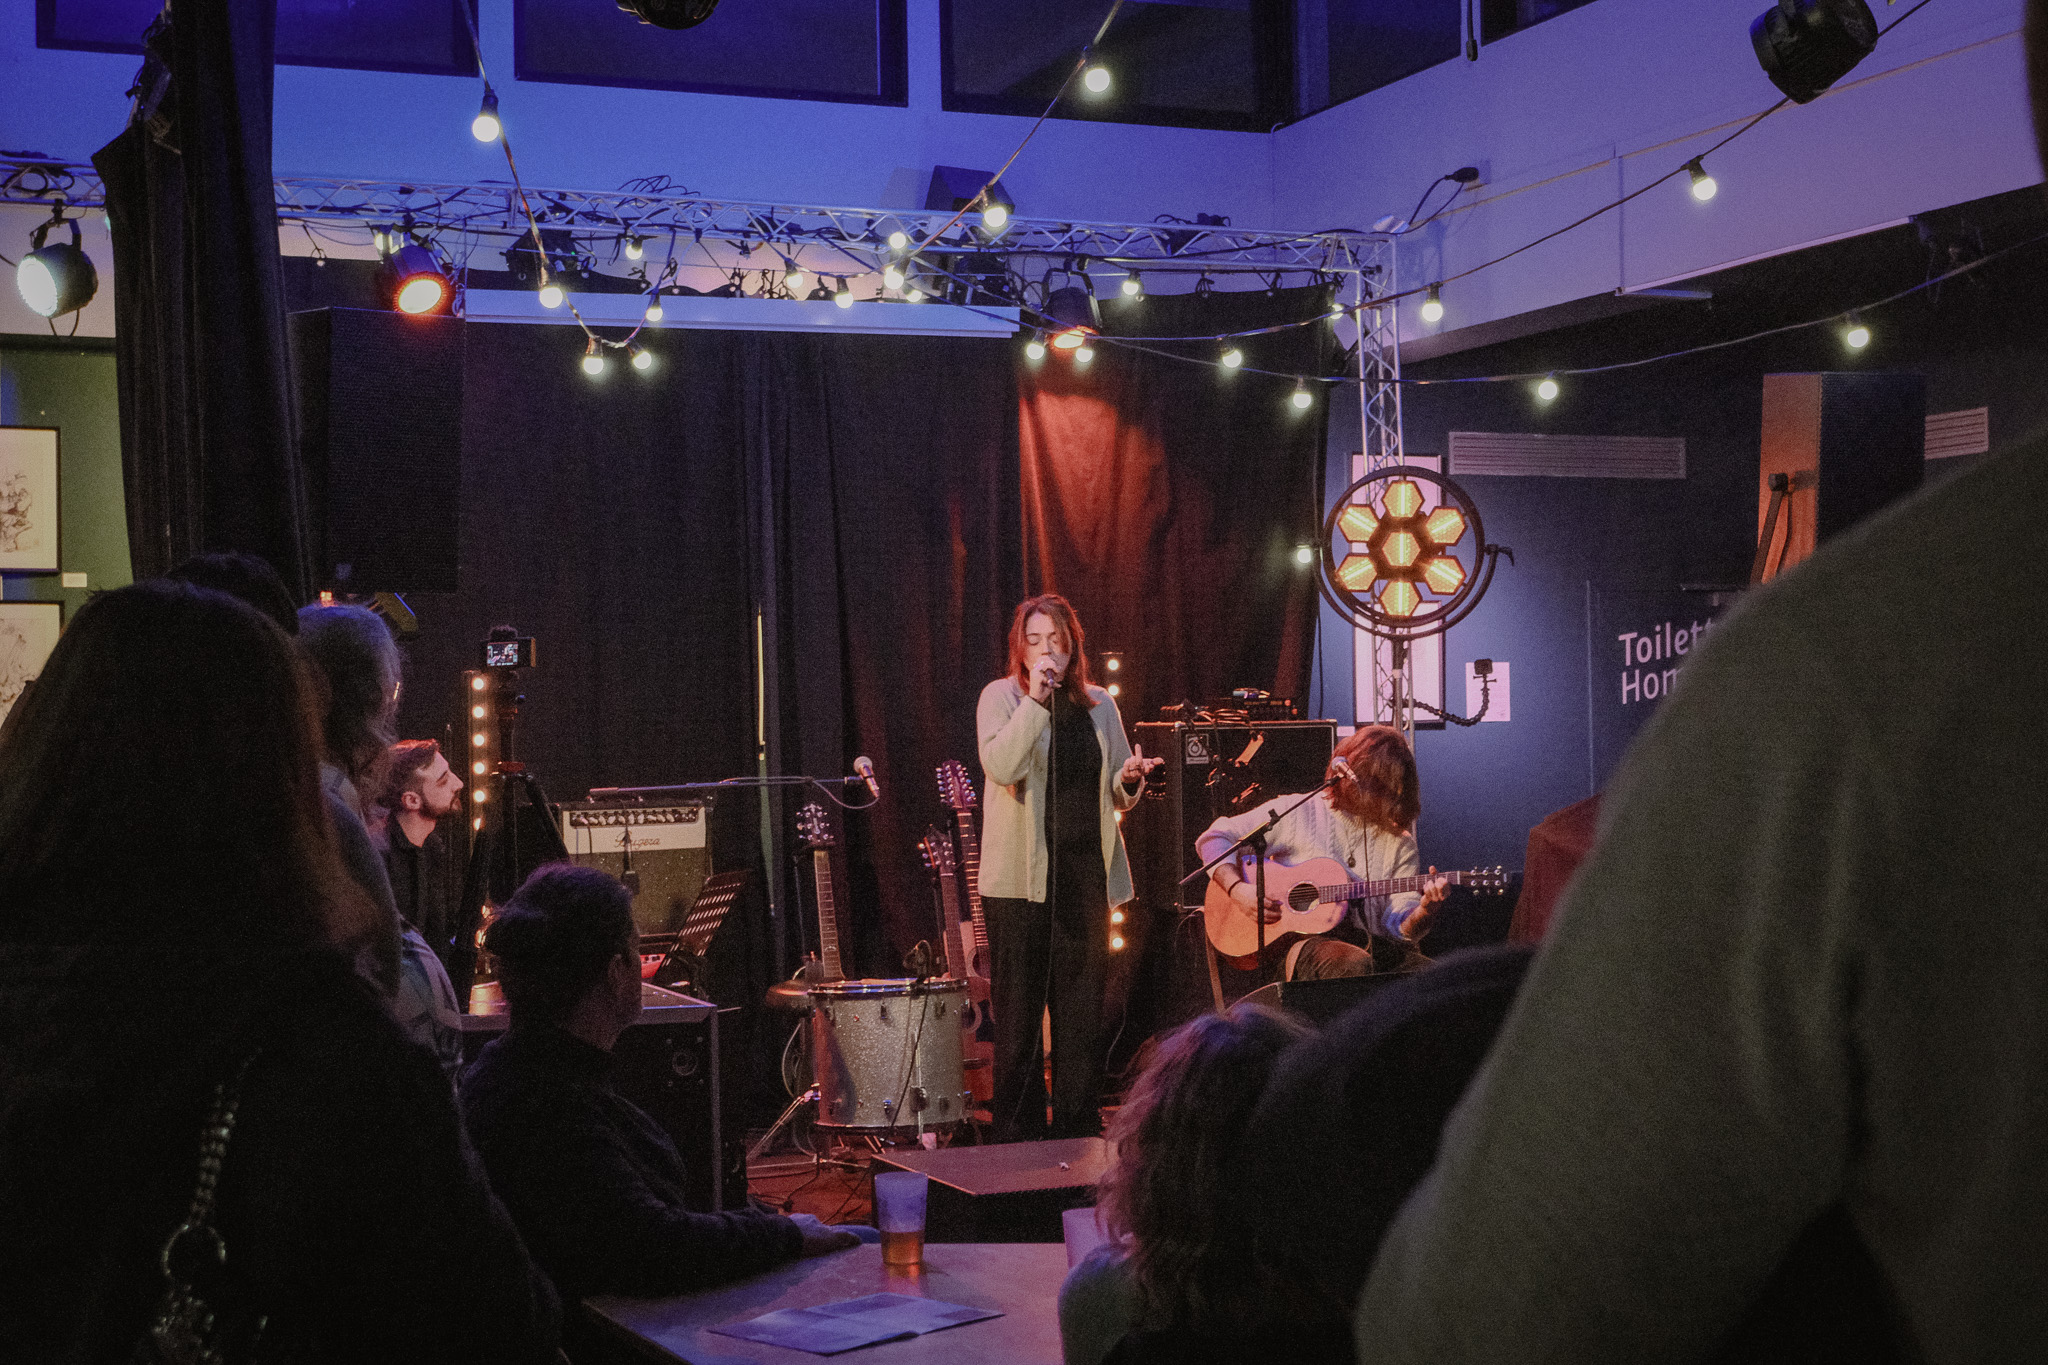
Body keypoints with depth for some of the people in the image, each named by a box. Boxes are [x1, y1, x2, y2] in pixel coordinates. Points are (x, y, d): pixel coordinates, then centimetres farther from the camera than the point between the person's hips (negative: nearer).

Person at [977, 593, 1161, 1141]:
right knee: (1019, 1012, -1)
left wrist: (1128, 780, -2)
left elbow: (1116, 797, 20)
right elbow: (1001, 766, -19)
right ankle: (1017, 1140, 7)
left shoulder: (1099, 705, 13)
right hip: (1020, 876, -4)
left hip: (1085, 873, 4)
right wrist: (1036, 698, -22)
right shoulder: (1001, 697, 0)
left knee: (1082, 1011, 7)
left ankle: (1079, 1135, 16)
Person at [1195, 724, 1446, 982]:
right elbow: (1213, 839, 8)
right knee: (1354, 965, -38)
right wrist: (1239, 890, -9)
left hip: (1369, 946, 3)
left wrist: (1424, 911, -19)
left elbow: (1400, 926, 5)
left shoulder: (1399, 844, 14)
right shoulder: (1296, 813, 7)